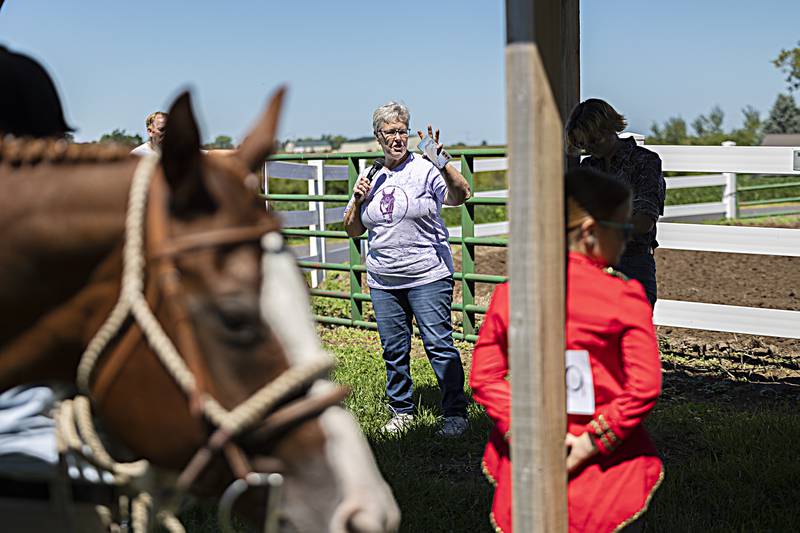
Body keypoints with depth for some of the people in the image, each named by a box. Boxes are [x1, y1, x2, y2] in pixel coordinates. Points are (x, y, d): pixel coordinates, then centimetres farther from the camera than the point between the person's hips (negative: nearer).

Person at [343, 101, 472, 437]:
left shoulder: (425, 170, -5)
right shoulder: (372, 178, 10)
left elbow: (460, 196, -22)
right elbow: (353, 230, 16)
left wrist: (441, 162, -36)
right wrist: (357, 201, -3)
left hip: (428, 276, -5)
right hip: (383, 281, 5)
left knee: (439, 345, -6)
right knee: (393, 349, 11)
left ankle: (456, 413, 4)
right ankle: (402, 410, 26)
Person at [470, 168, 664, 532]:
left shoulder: (509, 293, -3)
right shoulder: (623, 296, -13)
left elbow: (483, 376, -4)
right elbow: (644, 388, -16)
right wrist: (594, 441, -13)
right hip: (608, 461, -2)